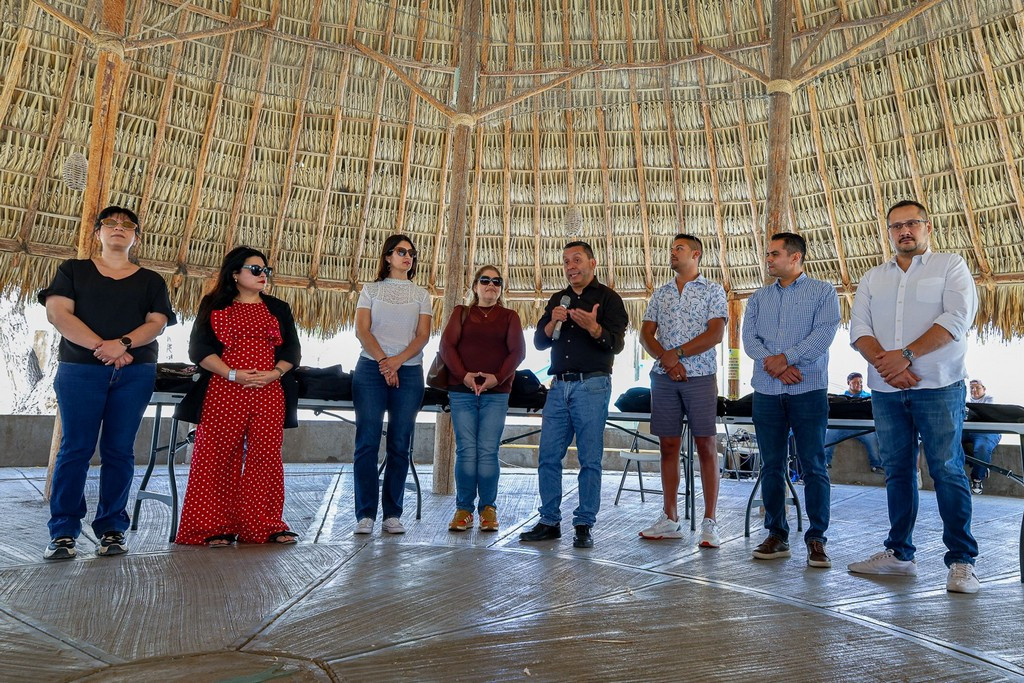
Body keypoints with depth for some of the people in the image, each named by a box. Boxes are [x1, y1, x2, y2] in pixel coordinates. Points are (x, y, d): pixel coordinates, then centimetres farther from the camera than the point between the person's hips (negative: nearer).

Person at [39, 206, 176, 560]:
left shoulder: (151, 281, 15)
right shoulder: (73, 270, 13)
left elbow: (157, 322, 3)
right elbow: (58, 312, -1)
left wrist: (123, 342, -17)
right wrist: (101, 346, -14)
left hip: (135, 373, 1)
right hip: (79, 370, -1)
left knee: (119, 450, 0)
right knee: (76, 448, -4)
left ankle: (112, 528, 6)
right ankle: (62, 532, 2)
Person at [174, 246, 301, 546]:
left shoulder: (278, 308, 18)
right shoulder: (214, 306, 10)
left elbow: (292, 349, 12)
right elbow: (199, 348, 0)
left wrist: (273, 373, -7)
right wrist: (233, 374, -13)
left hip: (269, 394, 2)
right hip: (223, 394, -2)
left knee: (265, 458, 1)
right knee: (217, 458, -2)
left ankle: (265, 525, 8)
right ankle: (216, 527, 6)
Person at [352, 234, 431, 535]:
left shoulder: (421, 294, 15)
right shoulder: (371, 289, 12)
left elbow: (423, 335, 3)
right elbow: (362, 330, 1)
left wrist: (397, 360, -13)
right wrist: (382, 360, -14)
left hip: (409, 372, 1)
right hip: (371, 369, -1)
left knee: (400, 445, 0)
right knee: (367, 442, -5)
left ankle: (392, 514, 6)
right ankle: (365, 514, 0)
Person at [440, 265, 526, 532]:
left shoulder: (509, 316, 13)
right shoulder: (461, 313, 14)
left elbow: (517, 351, 3)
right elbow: (447, 346, 2)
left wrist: (497, 378, -12)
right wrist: (464, 375, -13)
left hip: (496, 392, 0)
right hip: (462, 390, 0)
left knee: (488, 451, -4)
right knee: (466, 451, -3)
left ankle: (488, 508, 6)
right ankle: (464, 509, 5)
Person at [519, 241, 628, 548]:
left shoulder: (608, 298, 4)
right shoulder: (558, 300, 19)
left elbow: (617, 343, -7)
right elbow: (539, 342, 14)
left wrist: (594, 328, -26)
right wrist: (553, 323, -6)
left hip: (592, 385, -5)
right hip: (559, 385, 5)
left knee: (590, 459, -3)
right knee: (548, 456, 3)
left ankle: (584, 526, 5)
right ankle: (550, 522, 12)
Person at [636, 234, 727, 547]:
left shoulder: (712, 290, 4)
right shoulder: (660, 294, 16)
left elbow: (715, 334, -8)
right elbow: (646, 335, 9)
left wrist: (677, 353, -13)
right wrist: (666, 359, -9)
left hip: (700, 377, -4)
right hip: (663, 378, 4)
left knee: (706, 447, -3)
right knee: (668, 446, 6)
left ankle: (709, 522, 2)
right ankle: (670, 519, 13)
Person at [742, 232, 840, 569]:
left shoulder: (823, 292, 5)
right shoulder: (759, 297, 16)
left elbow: (823, 333, -9)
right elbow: (749, 337, 4)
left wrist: (786, 358, -14)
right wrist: (774, 365, -12)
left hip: (809, 390, -4)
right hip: (767, 392, 4)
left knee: (814, 467, -2)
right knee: (772, 466, 6)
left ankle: (816, 539, 5)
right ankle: (776, 535, 15)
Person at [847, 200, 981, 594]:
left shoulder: (950, 267, 6)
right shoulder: (872, 278, 17)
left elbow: (956, 319, -9)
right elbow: (859, 329, 7)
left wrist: (906, 355, -17)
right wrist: (884, 363, -11)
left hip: (938, 387, -4)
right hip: (886, 390, 4)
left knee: (948, 471, -5)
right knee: (897, 471, 9)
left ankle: (961, 561, 1)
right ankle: (899, 553, 18)